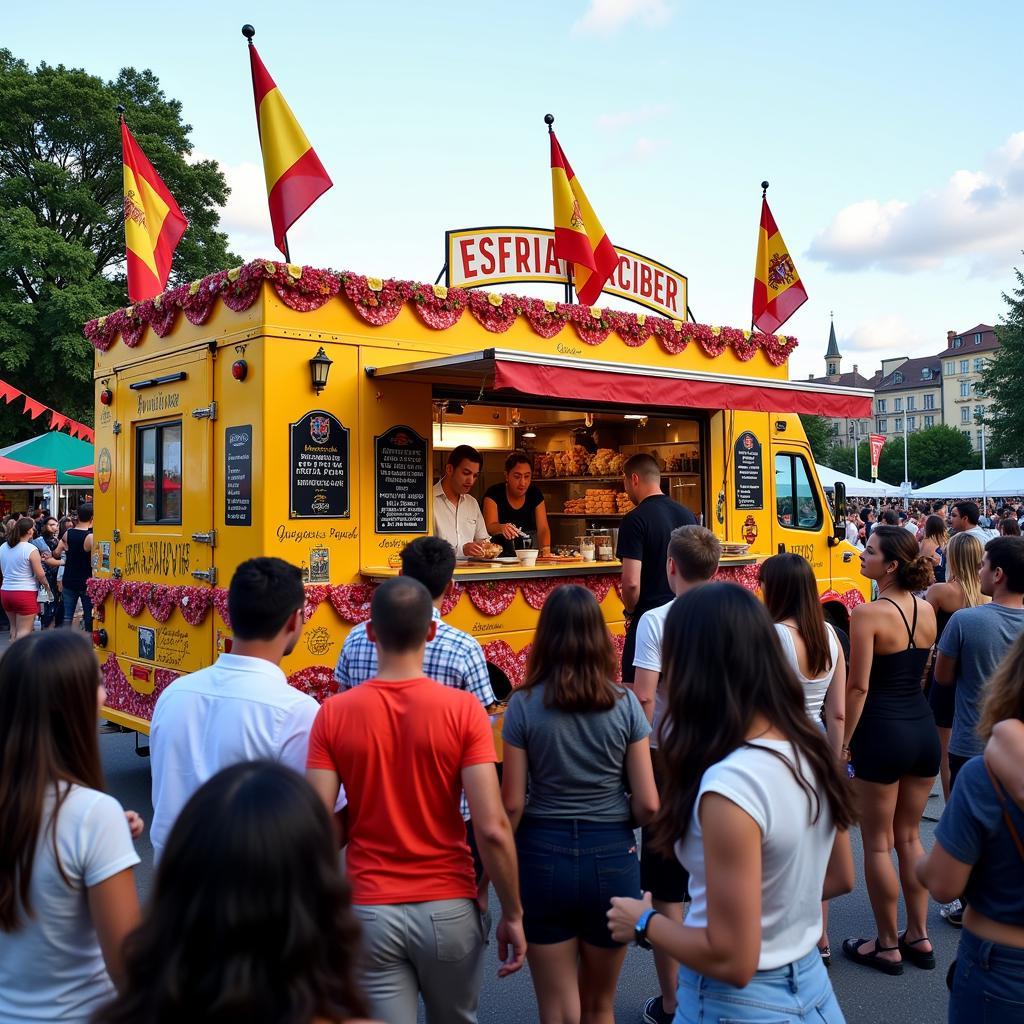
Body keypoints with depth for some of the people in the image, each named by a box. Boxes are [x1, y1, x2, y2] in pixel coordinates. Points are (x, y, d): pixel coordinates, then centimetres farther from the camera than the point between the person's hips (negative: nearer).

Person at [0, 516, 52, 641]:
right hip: (26, 594, -7)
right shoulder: (31, 549, -14)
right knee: (24, 630, -2)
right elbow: (40, 575, -11)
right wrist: (48, 588, 5)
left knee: (14, 627, 19)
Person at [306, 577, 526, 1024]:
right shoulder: (462, 709, -12)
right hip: (449, 908, 1)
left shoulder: (333, 714, -9)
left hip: (371, 911, 0)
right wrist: (512, 913, -2)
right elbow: (492, 828, -15)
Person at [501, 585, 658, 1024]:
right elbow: (647, 805, -5)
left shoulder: (524, 704, -9)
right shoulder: (625, 704, -7)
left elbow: (512, 804, -8)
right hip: (611, 859, 2)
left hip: (543, 857, -1)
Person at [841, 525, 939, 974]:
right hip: (923, 729, 7)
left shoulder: (868, 614, -16)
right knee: (909, 837, 19)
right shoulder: (927, 610, 4)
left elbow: (858, 687, -16)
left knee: (877, 843, 8)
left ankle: (888, 946, 19)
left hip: (883, 733, -7)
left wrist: (844, 742, -8)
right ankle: (918, 937, 28)